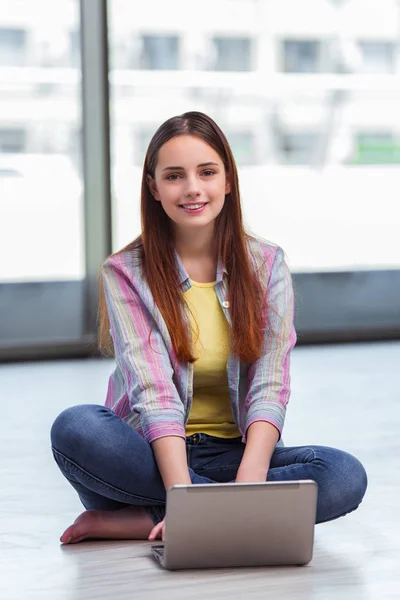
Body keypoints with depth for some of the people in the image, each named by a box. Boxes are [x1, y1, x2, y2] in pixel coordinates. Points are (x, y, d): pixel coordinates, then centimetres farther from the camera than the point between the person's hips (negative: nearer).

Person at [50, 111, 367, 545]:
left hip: (234, 454, 2)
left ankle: (134, 521, -24)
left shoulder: (267, 265, 2)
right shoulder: (125, 273, -4)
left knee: (346, 476, -27)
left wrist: (249, 482, -27)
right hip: (154, 454, -2)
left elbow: (270, 387, -9)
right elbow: (153, 393, -17)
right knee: (74, 428, -32)